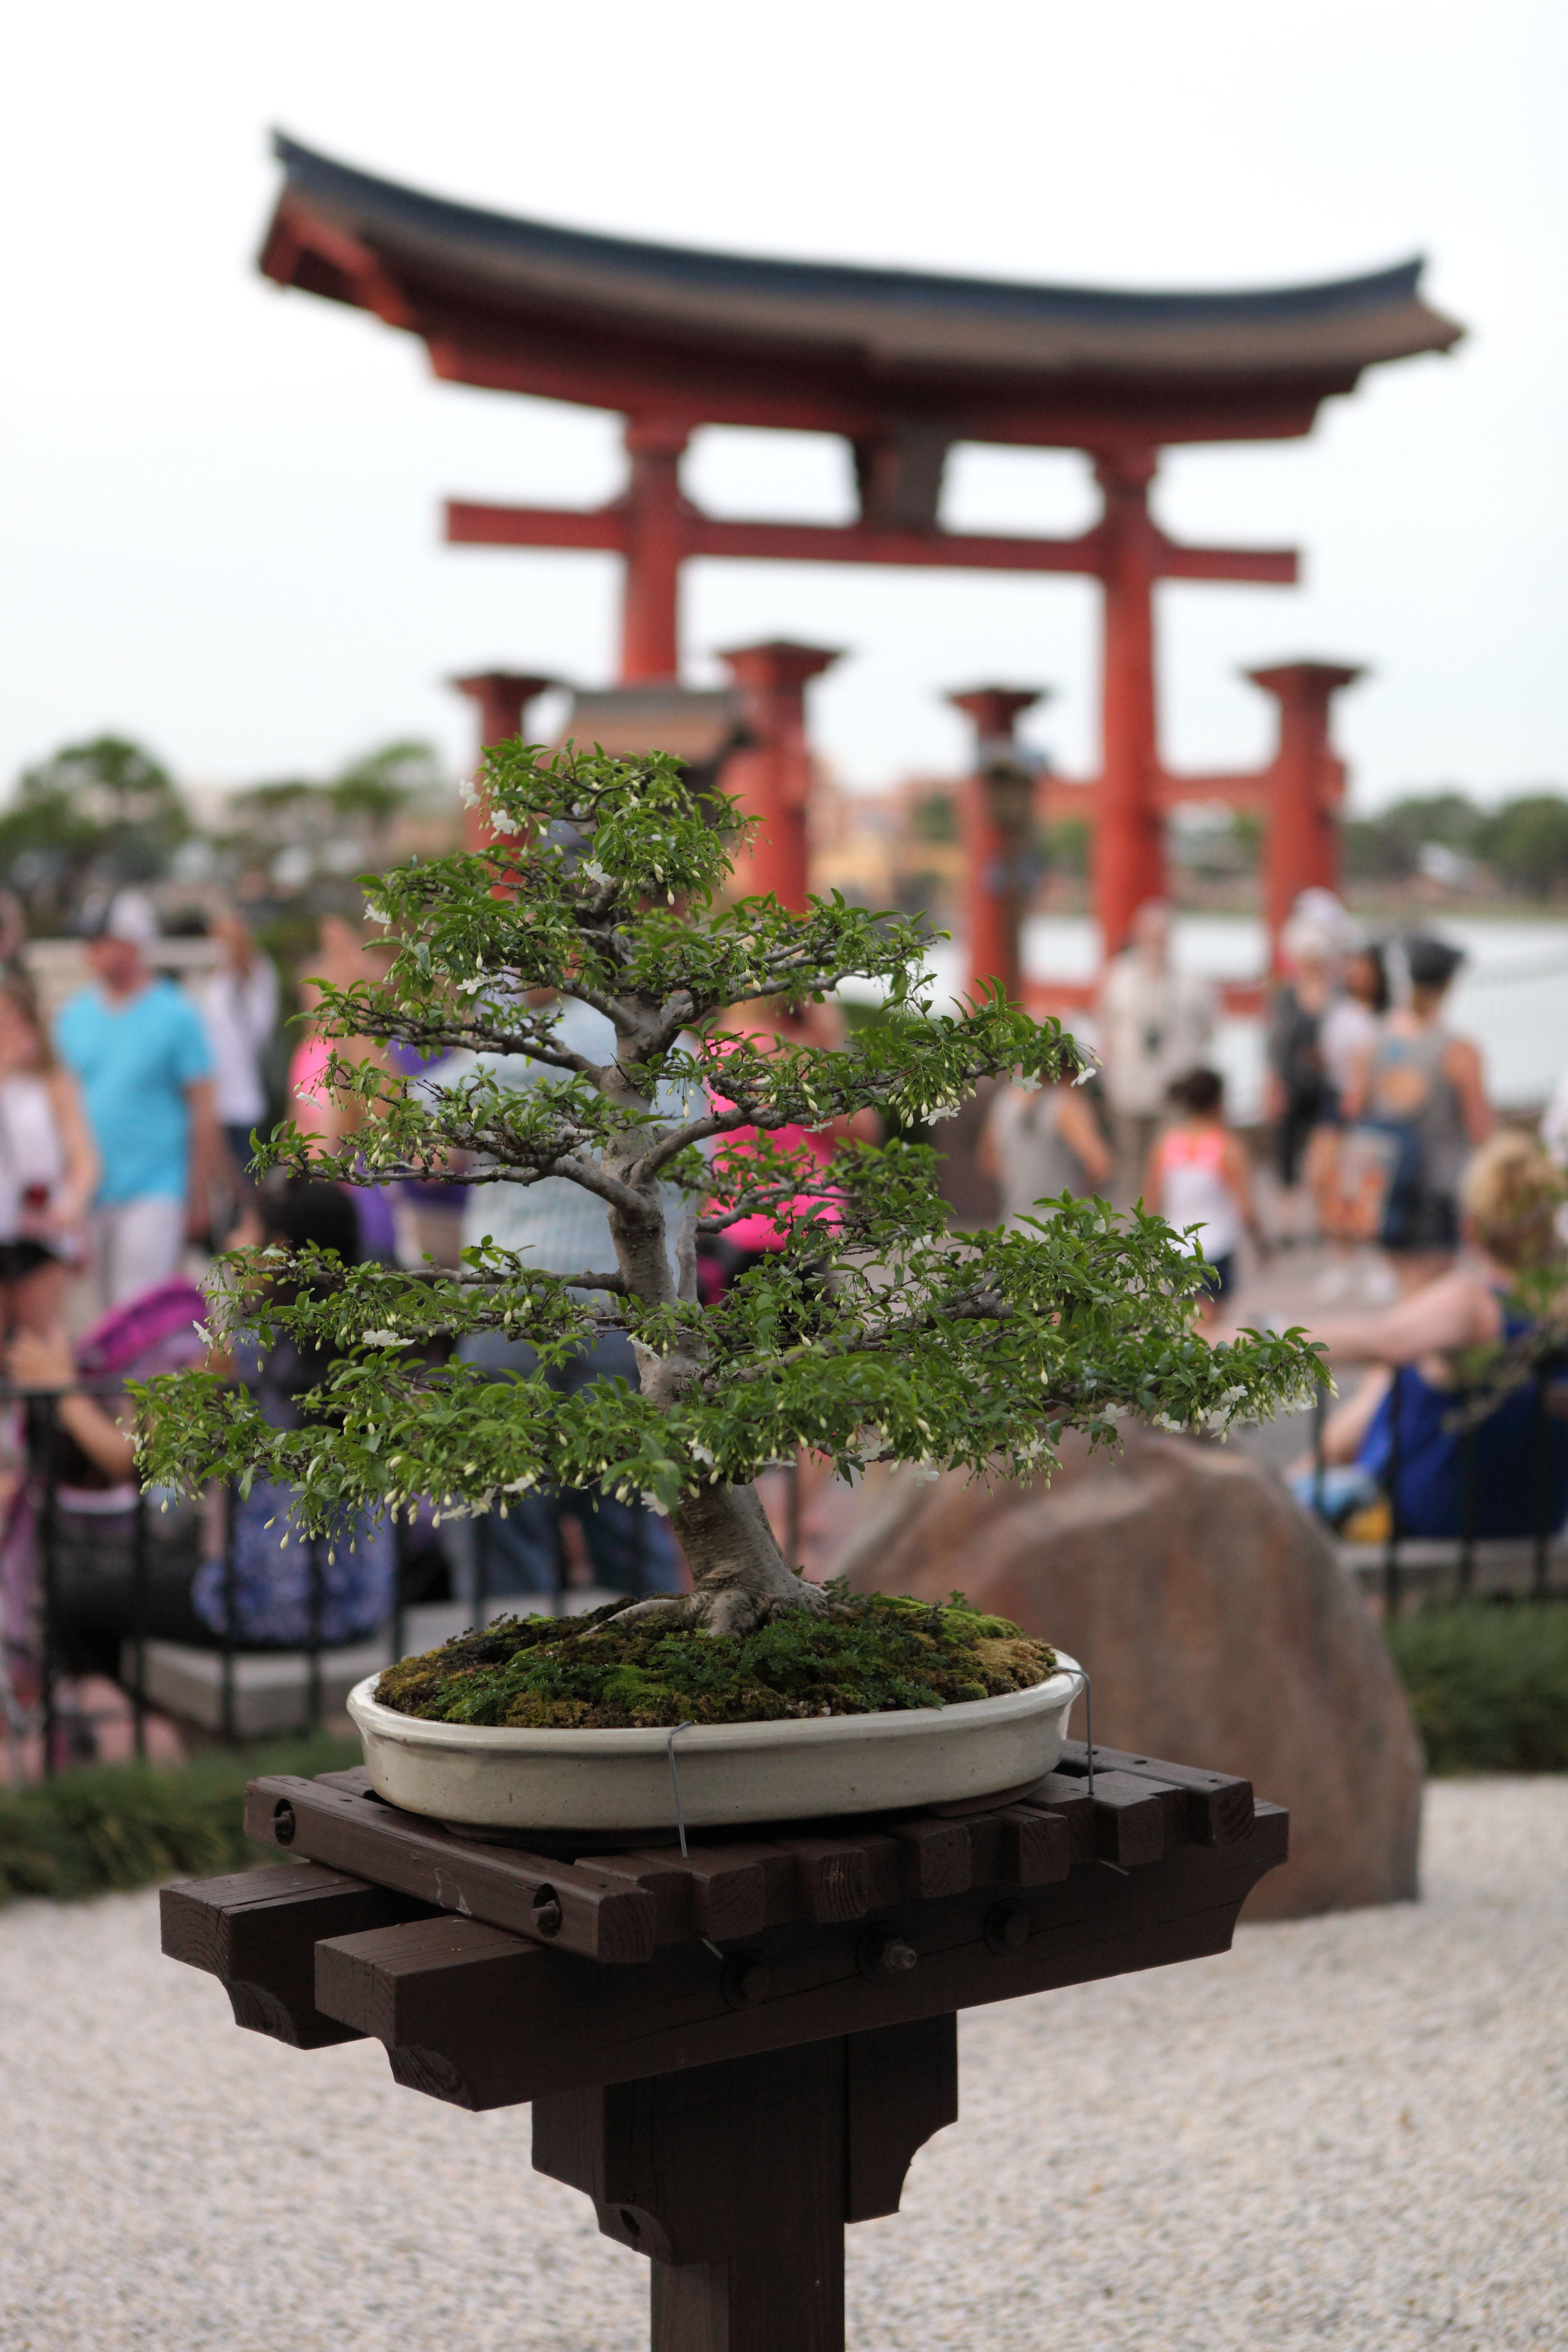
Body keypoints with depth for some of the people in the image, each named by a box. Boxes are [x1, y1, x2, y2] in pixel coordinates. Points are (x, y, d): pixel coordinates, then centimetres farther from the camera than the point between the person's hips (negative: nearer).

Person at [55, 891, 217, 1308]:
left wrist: (199, 1196, -4)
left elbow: (203, 1112, -3)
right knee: (110, 1311, 11)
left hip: (155, 1191, -5)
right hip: (91, 1194, 5)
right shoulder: (72, 1017, 9)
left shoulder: (176, 1016, -5)